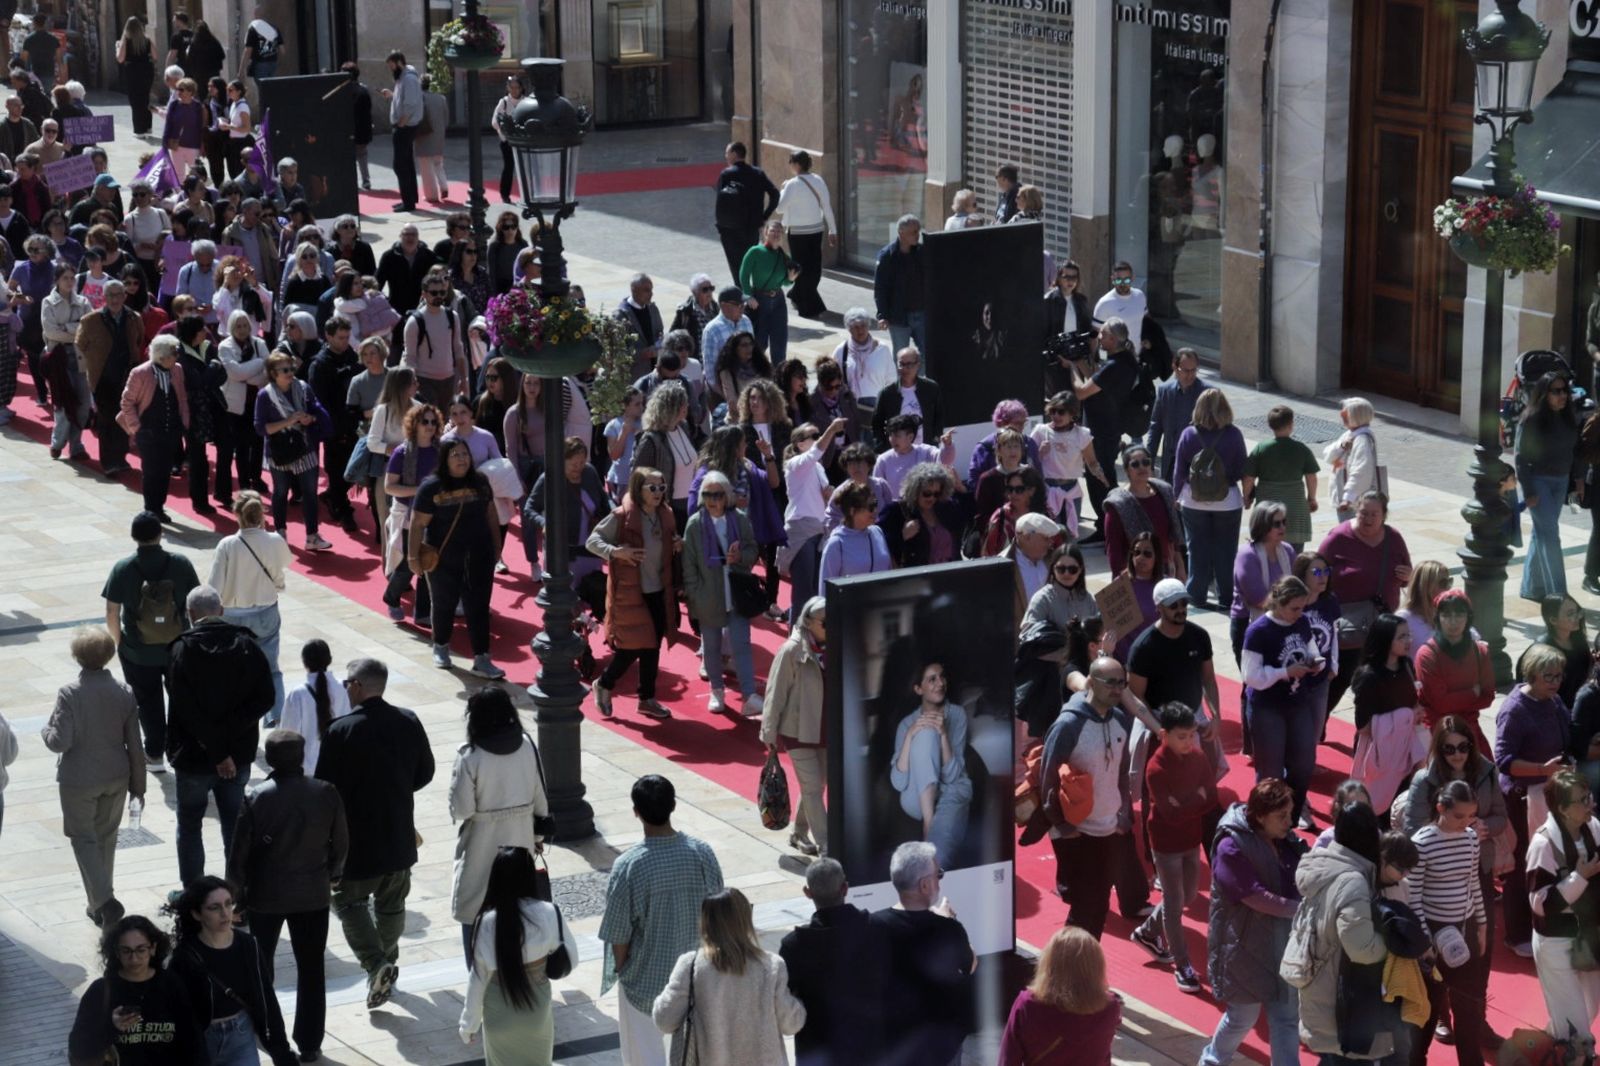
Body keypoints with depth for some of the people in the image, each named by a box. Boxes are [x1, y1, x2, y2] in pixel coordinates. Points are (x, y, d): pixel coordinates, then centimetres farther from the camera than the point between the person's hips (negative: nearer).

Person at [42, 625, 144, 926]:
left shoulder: (70, 693, -19)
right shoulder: (124, 692, -7)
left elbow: (60, 741, -20)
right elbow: (134, 744, -2)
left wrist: (46, 730, 3)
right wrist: (138, 783, 8)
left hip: (78, 781, -4)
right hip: (116, 778, 4)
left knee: (83, 838, 8)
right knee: (106, 838, 19)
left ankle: (104, 901, -7)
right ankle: (101, 904, 29)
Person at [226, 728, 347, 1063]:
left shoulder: (256, 800, -16)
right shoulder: (326, 794, -11)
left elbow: (239, 854, -12)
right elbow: (341, 844, 0)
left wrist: (237, 895, 2)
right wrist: (332, 873, 18)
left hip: (266, 896, -1)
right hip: (313, 894, 1)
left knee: (260, 967, 18)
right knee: (311, 969, 12)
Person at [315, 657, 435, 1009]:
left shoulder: (341, 731, -19)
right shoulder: (409, 723, -4)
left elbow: (325, 788, -16)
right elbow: (425, 773, 7)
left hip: (357, 838, -5)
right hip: (400, 836, 5)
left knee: (349, 901, 11)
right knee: (392, 904, 21)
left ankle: (376, 964, -6)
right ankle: (387, 962, 34)